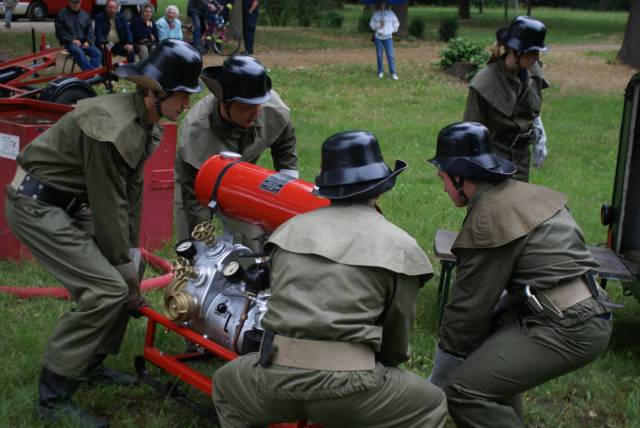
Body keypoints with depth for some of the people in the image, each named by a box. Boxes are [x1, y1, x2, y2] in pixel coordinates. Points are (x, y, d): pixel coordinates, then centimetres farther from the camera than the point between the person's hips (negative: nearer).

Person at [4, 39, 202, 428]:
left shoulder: (146, 125, 2)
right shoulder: (113, 128, -27)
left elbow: (132, 191, 7)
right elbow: (108, 206, -23)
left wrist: (132, 250, 6)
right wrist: (126, 270, -13)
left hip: (70, 205, 10)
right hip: (36, 206, -10)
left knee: (129, 266, 11)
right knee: (107, 289, -16)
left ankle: (91, 363, 24)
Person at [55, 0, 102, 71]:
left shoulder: (85, 15, 17)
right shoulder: (61, 14, 4)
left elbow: (90, 31, 16)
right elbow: (60, 32, -2)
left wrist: (88, 41, -5)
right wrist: (72, 40, -15)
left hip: (84, 43, 5)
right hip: (70, 43, -4)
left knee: (97, 53, -23)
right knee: (79, 53, -36)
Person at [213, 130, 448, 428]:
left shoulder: (291, 228, 12)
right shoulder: (399, 245, 3)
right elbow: (398, 329, 13)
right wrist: (386, 365, 35)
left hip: (276, 378, 3)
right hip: (348, 385, -3)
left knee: (226, 385, 36)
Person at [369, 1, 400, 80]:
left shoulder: (390, 13, 5)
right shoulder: (375, 14, 4)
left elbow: (396, 23, 14)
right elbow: (372, 24, 4)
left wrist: (392, 30, 4)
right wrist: (379, 24, -12)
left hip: (388, 37, -1)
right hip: (378, 37, 1)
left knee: (390, 55, -9)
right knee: (379, 55, 2)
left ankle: (393, 73, -9)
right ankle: (380, 72, 13)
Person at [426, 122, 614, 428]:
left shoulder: (489, 218, -13)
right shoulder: (526, 193, 14)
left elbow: (470, 305, -9)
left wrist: (438, 380, 1)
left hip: (566, 329, -10)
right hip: (591, 311, 10)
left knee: (463, 391, -13)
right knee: (487, 328, 28)